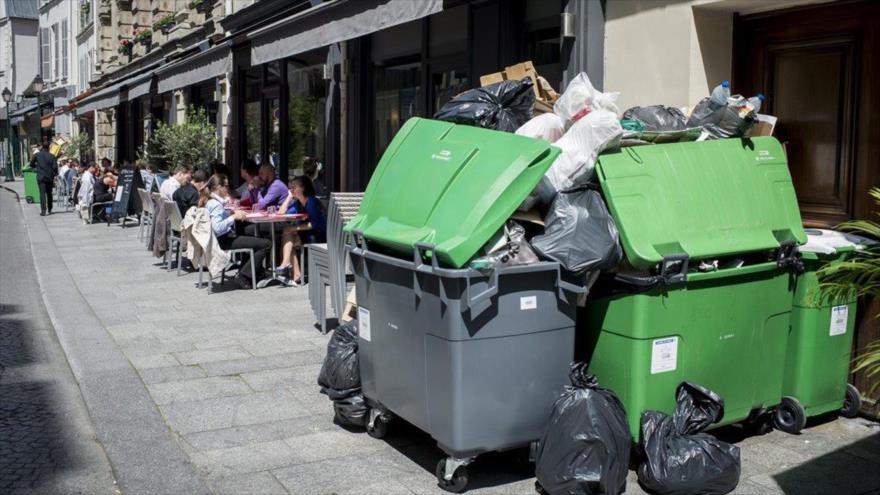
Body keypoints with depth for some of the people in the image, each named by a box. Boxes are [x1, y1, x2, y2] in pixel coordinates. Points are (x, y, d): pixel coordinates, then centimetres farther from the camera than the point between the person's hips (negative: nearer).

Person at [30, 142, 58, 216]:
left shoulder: (37, 155, -1)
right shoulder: (52, 156, -4)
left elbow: (32, 164, 9)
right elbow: (55, 167, -8)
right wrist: (55, 175, 4)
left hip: (40, 177, -1)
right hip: (49, 177, 1)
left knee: (42, 193, -4)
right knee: (49, 193, 14)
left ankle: (43, 210, -17)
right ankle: (49, 210, 22)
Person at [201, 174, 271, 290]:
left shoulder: (209, 202, 9)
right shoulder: (216, 204, -20)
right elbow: (217, 228, -31)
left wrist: (230, 213, 10)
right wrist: (234, 217, -27)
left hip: (225, 238, 11)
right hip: (226, 240, -11)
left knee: (254, 238, 33)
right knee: (266, 244, -16)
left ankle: (256, 275, 25)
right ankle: (243, 277, -9)